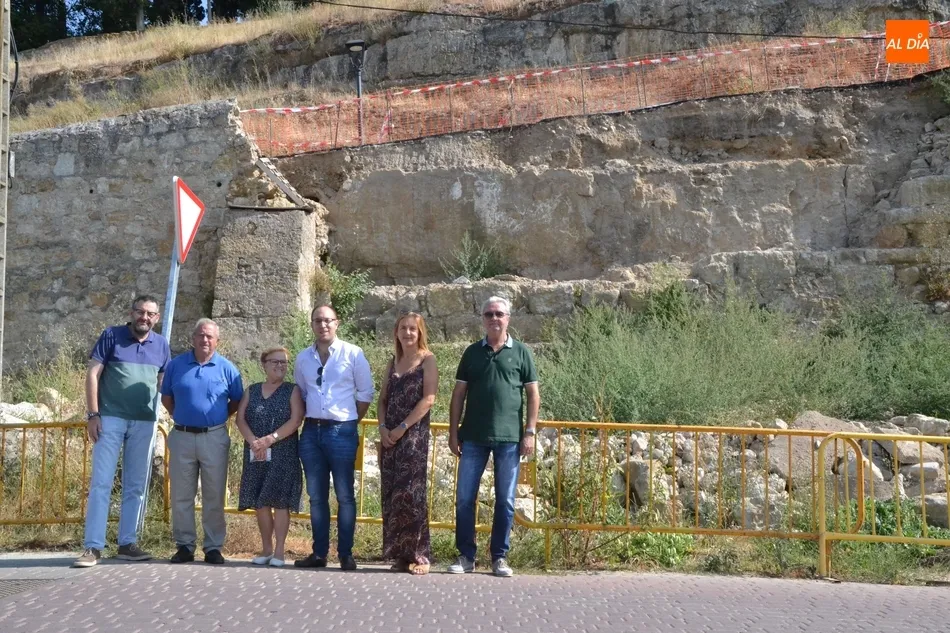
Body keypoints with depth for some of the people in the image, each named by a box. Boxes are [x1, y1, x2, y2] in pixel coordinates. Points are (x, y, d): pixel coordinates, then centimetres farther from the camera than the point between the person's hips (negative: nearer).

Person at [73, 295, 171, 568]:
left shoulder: (161, 345, 9)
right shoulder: (111, 336, -1)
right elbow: (92, 374, -4)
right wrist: (93, 414, -11)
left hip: (145, 423, 4)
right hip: (110, 419, -4)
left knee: (136, 486, 8)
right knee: (101, 482, -5)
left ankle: (127, 543, 15)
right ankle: (93, 547, -5)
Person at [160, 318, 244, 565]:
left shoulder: (227, 368, 1)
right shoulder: (176, 365, 4)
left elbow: (236, 402, 9)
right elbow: (166, 397, 15)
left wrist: (218, 418, 3)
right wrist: (180, 417, 7)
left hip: (214, 438, -1)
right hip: (182, 436, 1)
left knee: (214, 496, 2)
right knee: (181, 495, 5)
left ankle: (213, 547, 9)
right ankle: (184, 545, 14)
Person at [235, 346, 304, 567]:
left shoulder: (292, 390, 4)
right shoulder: (252, 391, 14)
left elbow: (295, 420, -8)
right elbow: (240, 418, 4)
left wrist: (270, 439, -16)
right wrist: (253, 441, -14)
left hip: (283, 454, -3)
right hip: (256, 455, 3)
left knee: (280, 500, -7)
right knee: (260, 501, 4)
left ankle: (279, 551, -3)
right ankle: (266, 549, 14)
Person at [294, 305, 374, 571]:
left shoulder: (352, 354, -1)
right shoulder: (303, 358, 11)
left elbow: (366, 393, 2)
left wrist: (352, 422, 3)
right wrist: (307, 420, 11)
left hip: (342, 431, -4)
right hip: (311, 431, 4)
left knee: (344, 496, -1)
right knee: (316, 496, 8)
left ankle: (346, 554, 3)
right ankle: (319, 553, 14)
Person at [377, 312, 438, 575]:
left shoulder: (427, 360, 1)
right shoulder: (393, 363, 17)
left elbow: (428, 398, -9)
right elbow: (383, 399, 15)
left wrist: (402, 428, -13)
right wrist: (383, 427, -3)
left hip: (414, 434, -5)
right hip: (389, 435, 5)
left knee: (409, 493, -11)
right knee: (391, 494, 3)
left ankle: (418, 555, -6)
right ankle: (399, 553, 9)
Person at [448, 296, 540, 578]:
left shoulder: (521, 352, 4)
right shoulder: (472, 352, 9)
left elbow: (533, 394, 4)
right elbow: (459, 393, 9)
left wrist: (530, 432, -4)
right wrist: (453, 433, 3)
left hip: (509, 438, -1)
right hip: (473, 437, 2)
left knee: (505, 500, 4)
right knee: (464, 497, 2)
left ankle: (500, 557, 14)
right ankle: (466, 556, 12)